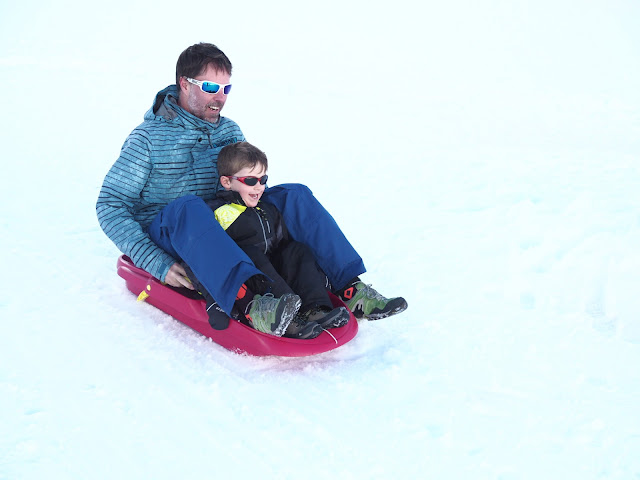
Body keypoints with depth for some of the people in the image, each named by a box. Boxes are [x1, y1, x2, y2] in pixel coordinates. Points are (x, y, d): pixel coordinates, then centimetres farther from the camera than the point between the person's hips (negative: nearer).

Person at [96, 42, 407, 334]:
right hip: (165, 238, -5)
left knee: (294, 195, -15)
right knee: (187, 207, -39)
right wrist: (157, 264, -22)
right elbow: (110, 205, -9)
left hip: (224, 232, 5)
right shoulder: (149, 138, -4)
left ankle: (349, 288, -29)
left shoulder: (230, 132, 12)